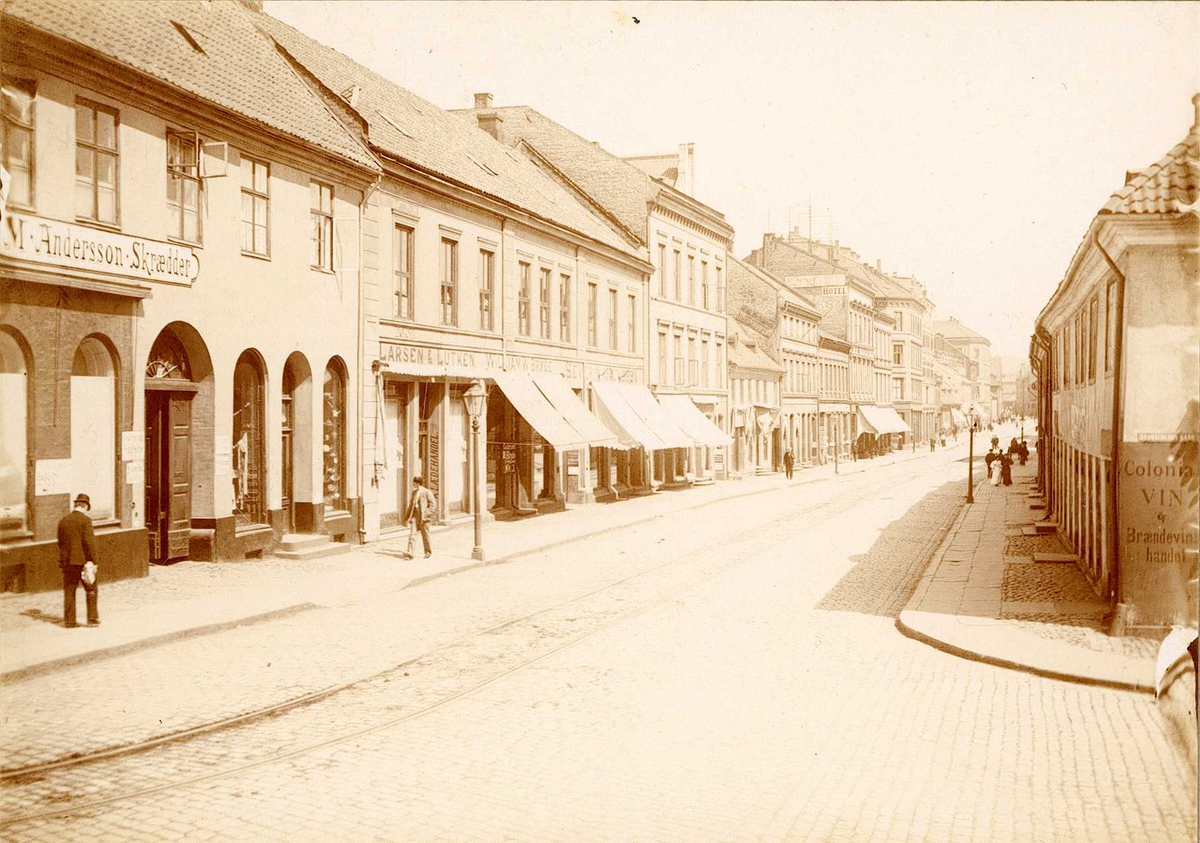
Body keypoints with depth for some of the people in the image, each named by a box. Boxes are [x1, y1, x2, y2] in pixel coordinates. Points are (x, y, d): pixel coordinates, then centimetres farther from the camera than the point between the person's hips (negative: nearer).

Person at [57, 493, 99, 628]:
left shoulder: (63, 520, 8)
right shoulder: (85, 519, -10)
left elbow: (60, 542, 12)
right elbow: (90, 542, -14)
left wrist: (64, 558, 18)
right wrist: (93, 561, -10)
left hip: (67, 561, 5)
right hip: (82, 560, -5)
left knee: (69, 591, 9)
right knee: (91, 590, 6)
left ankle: (69, 620, 9)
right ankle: (92, 618, 5)